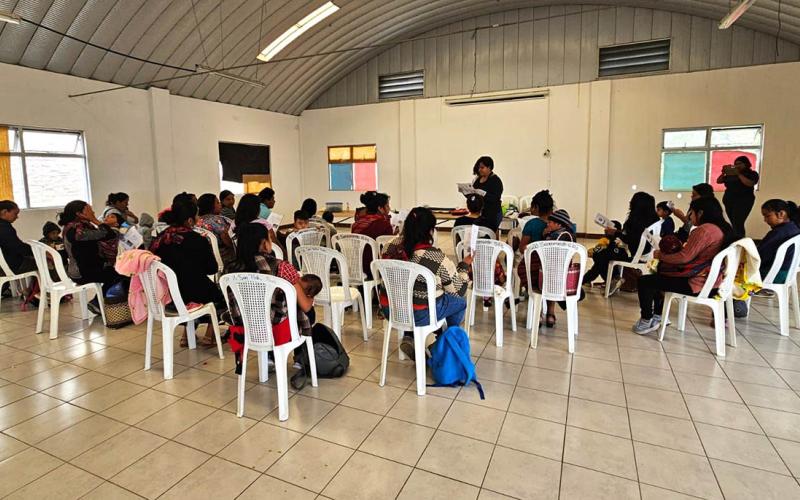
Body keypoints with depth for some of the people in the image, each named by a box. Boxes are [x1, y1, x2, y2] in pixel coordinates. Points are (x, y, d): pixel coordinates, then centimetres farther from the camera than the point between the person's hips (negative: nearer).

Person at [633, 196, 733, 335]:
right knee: (657, 276, 27)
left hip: (695, 282, -10)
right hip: (709, 280, 10)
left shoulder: (704, 230, -21)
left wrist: (661, 256, -7)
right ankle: (658, 316, 28)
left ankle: (647, 321, 8)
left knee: (644, 281, -7)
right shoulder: (724, 229, 9)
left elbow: (685, 257, -23)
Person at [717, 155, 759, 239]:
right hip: (729, 201, 5)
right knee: (734, 223, 1)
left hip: (743, 201, -5)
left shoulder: (752, 174, 3)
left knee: (738, 223, -16)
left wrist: (739, 174, -14)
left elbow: (750, 183, -15)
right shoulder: (730, 174, 14)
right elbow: (718, 181, 13)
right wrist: (723, 172, -2)